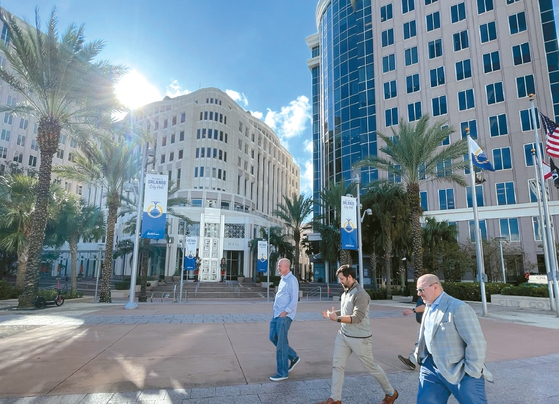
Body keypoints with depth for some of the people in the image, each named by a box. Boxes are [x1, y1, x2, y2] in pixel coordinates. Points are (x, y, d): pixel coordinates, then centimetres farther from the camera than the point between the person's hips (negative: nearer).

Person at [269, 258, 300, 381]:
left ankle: (282, 373, 10)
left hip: (285, 315, -9)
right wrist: (277, 310, 14)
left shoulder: (292, 280, -15)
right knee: (273, 337, 14)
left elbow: (294, 300, -18)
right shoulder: (283, 279, 13)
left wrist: (284, 313, -18)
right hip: (277, 314, 9)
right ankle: (293, 357, 28)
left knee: (281, 343, -3)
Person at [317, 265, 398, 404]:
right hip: (343, 335, 8)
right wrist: (332, 313, -2)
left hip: (359, 338, -7)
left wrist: (337, 318, -36)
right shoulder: (346, 292, 5)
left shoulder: (360, 294, -22)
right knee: (337, 365, 6)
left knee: (371, 366, 11)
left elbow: (357, 317, -28)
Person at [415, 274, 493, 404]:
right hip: (432, 368, 8)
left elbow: (476, 343, -21)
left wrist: (472, 371, -17)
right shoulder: (429, 307, 8)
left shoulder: (458, 308, -19)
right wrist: (422, 356, 17)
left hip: (458, 371, -7)